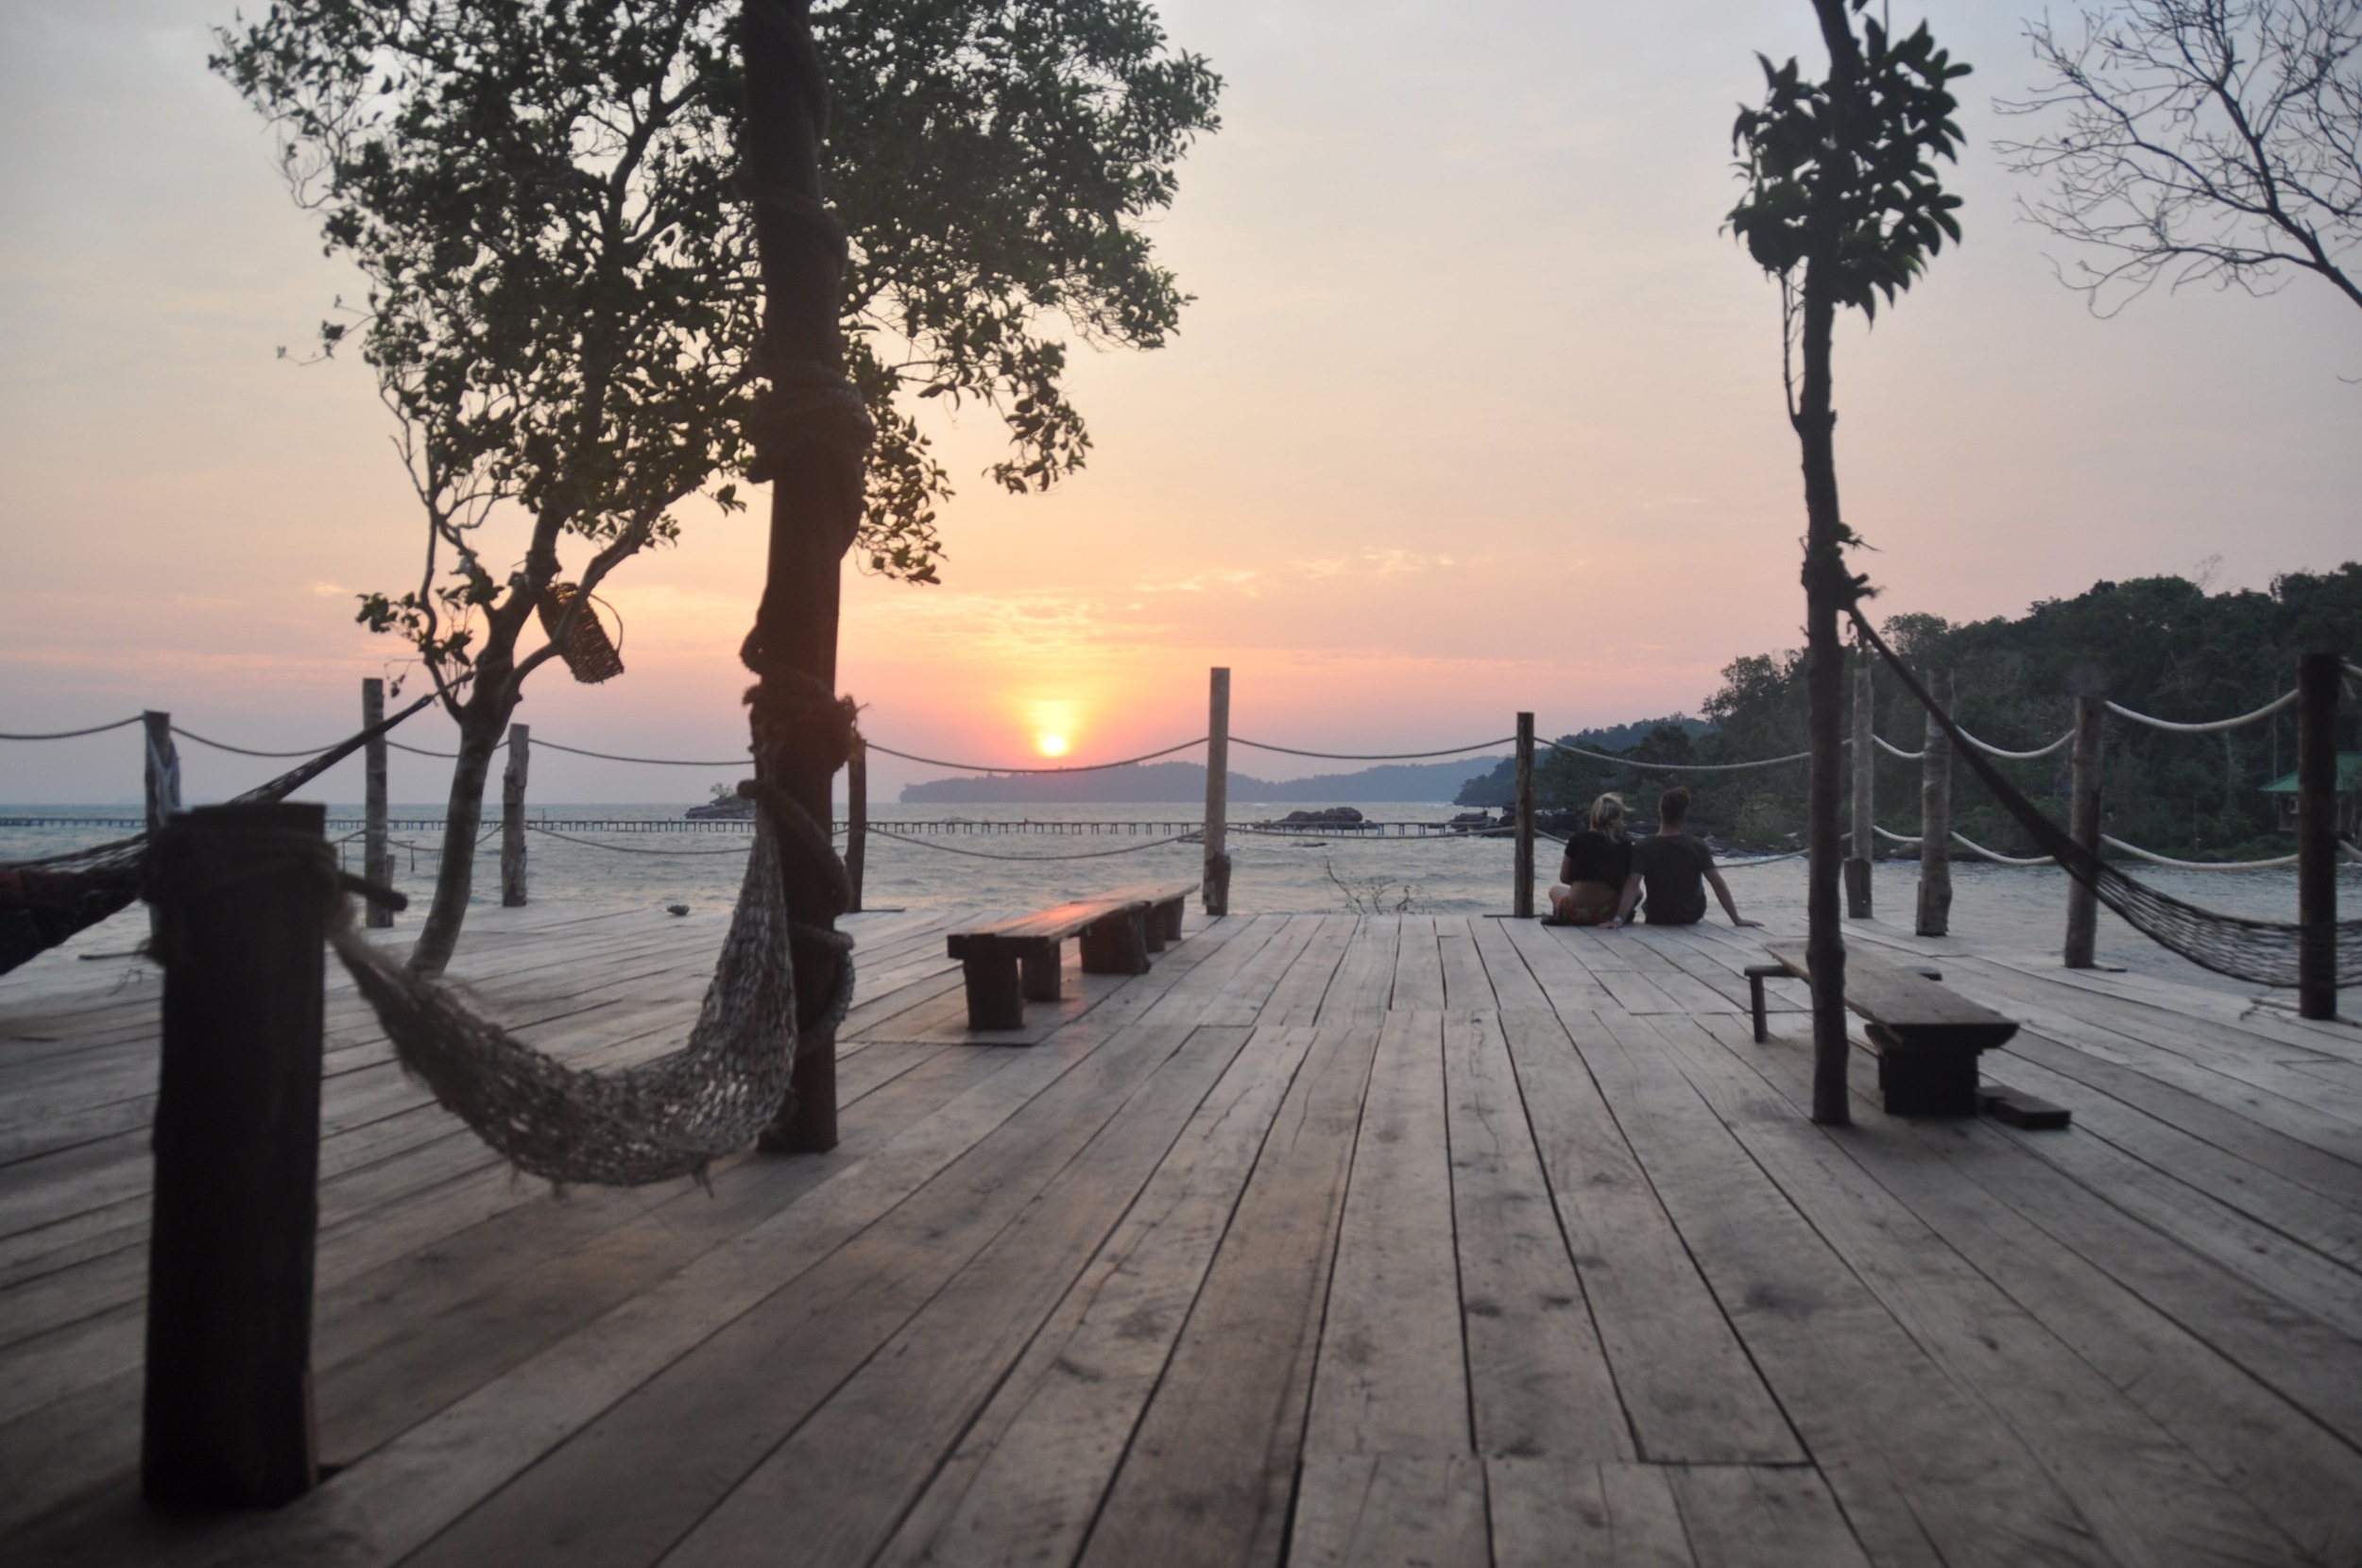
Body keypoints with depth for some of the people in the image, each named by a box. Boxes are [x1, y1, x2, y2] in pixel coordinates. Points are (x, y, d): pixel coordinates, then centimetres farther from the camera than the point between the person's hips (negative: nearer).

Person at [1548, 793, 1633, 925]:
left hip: (1577, 913, 1)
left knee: (1555, 890, 34)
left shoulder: (1577, 839, 0)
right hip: (1609, 914, -1)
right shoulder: (1625, 845, 0)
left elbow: (1564, 878, 5)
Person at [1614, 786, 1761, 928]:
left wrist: (1618, 920, -31)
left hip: (1659, 919, -1)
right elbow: (1718, 884, -15)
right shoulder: (1698, 847, -15)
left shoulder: (1643, 848, -19)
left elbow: (1632, 885, -28)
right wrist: (1737, 919, -9)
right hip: (1693, 917, 1)